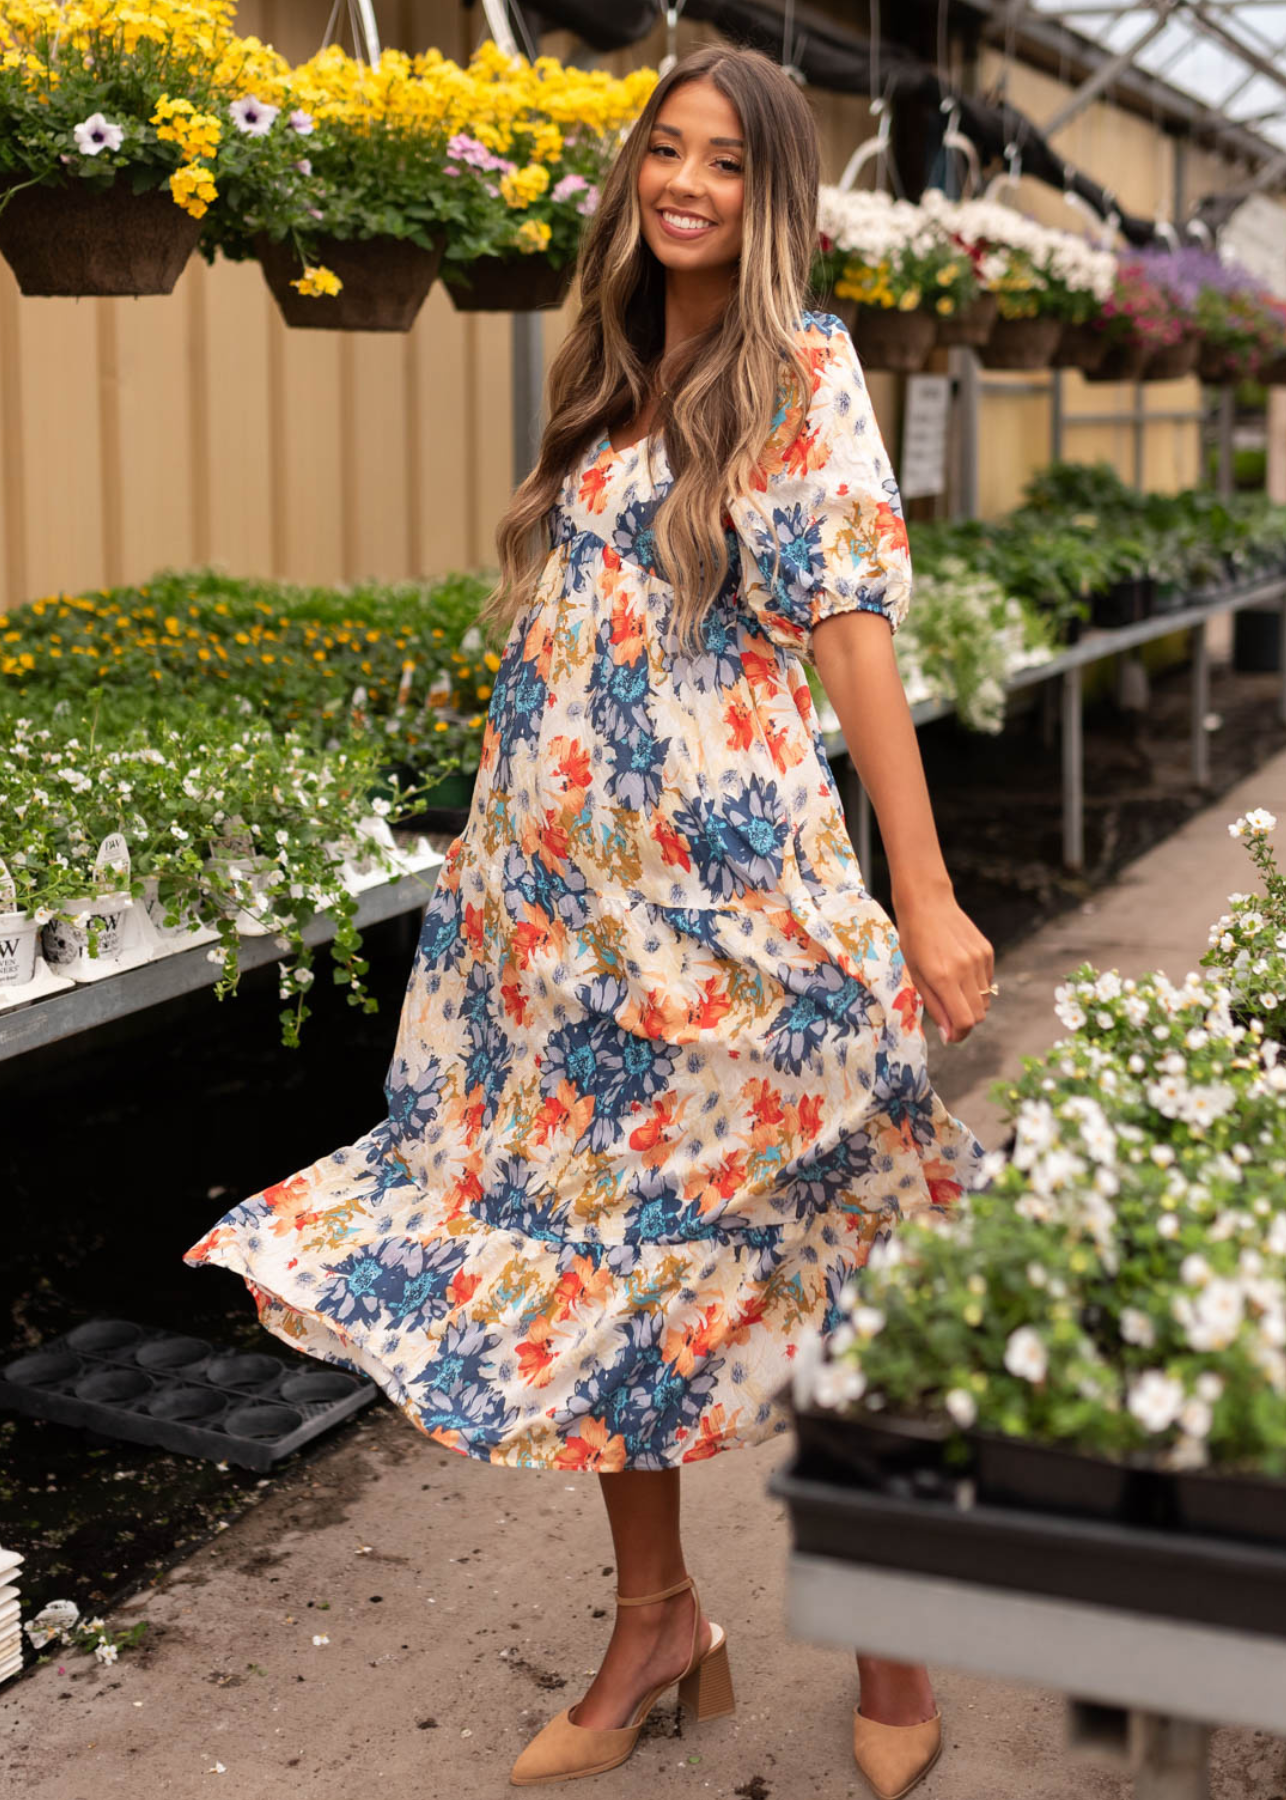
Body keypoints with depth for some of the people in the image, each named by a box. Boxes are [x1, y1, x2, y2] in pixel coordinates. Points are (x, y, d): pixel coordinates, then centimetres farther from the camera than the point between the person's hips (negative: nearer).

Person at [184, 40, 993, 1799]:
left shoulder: (802, 369, -4)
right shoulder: (605, 374, 14)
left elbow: (855, 628, -10)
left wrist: (923, 895, -14)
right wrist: (506, 850, 14)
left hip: (732, 880, -6)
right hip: (565, 884, 7)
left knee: (792, 1269, 2)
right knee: (592, 1252, 11)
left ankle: (891, 1649, 22)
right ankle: (656, 1619, 28)